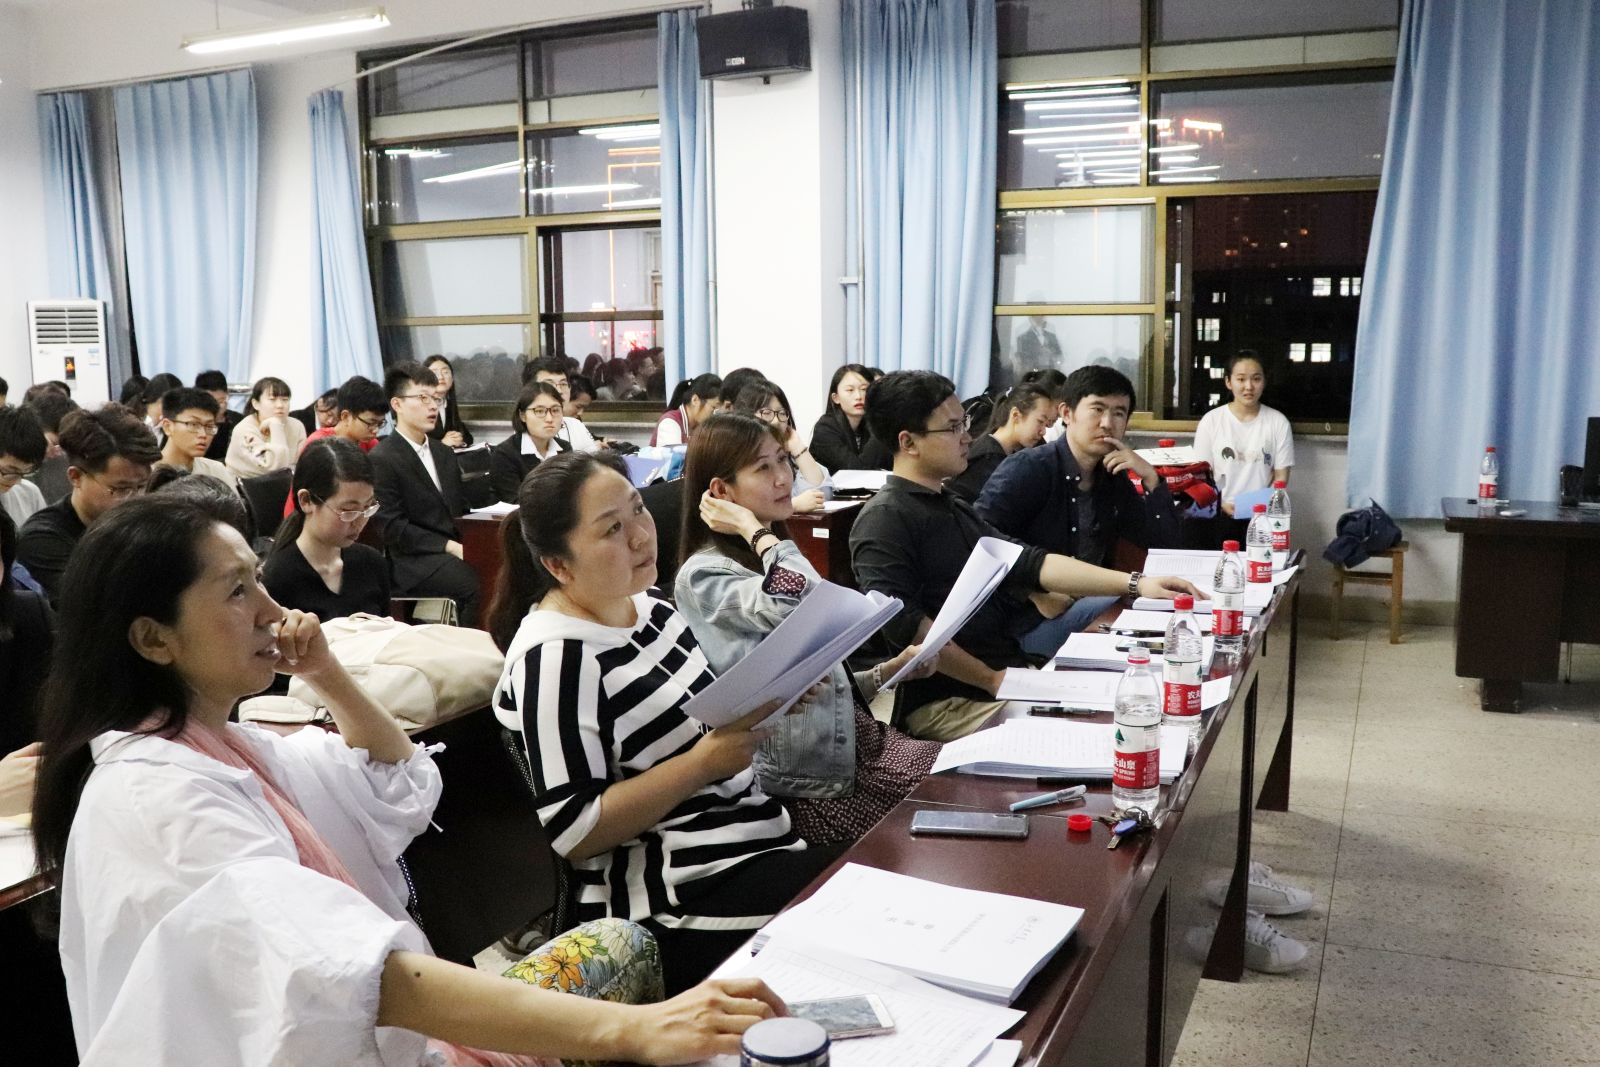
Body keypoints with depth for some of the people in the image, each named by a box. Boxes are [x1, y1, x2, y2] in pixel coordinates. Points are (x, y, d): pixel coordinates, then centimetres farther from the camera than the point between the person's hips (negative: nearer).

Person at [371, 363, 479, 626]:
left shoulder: (445, 454, 21)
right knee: (479, 584, -32)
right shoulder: (382, 459, -3)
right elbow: (393, 527, -10)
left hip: (455, 551, 7)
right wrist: (450, 546, -16)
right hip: (413, 562, -7)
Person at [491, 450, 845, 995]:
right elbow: (572, 833, -19)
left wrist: (765, 703, 2)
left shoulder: (648, 604, 9)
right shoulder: (557, 658, -17)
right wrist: (702, 763, -23)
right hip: (682, 906, -9)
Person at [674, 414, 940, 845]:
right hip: (808, 785, -8)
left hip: (854, 740, 8)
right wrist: (753, 529, -16)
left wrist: (890, 670, 3)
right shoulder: (704, 575, -11)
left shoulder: (770, 560, 16)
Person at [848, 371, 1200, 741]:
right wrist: (991, 679, -17)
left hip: (1012, 676, 9)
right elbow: (901, 622, -21)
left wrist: (1135, 583, 6)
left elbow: (1026, 562, 14)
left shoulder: (953, 508, 19)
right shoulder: (884, 519, -11)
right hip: (945, 702, -9)